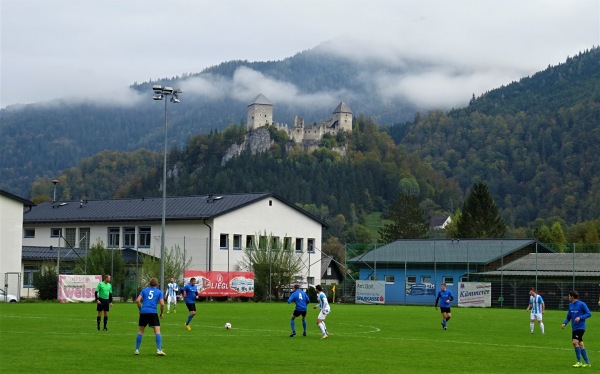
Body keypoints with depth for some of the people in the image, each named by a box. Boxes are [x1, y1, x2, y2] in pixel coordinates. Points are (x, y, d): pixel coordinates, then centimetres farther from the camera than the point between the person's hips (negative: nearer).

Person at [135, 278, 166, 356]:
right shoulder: (159, 292, 10)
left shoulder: (144, 290, 15)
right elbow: (162, 304, 0)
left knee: (140, 331, 14)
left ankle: (137, 350, 14)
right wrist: (162, 313, 14)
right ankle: (159, 350, -13)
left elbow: (138, 300, 4)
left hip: (143, 312, 2)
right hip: (153, 313, -2)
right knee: (157, 331, -2)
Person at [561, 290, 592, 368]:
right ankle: (587, 362, 16)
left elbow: (589, 314, -10)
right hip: (574, 328, 7)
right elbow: (569, 316, 17)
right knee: (580, 344, 8)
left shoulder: (581, 304, -11)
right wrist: (565, 323, 1)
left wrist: (580, 317, -22)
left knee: (575, 342, -19)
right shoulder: (570, 305, 10)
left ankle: (579, 362, -12)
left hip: (580, 327, -7)